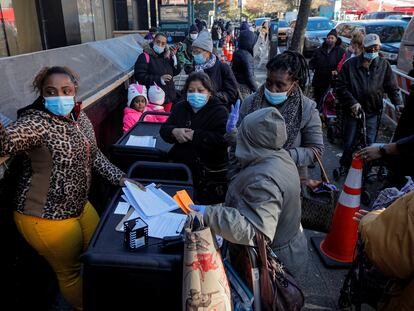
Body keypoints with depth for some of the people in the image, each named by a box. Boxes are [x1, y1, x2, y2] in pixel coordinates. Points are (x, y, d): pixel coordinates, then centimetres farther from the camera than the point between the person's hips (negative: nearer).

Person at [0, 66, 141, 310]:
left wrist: (121, 179, 3)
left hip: (79, 206, 8)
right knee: (71, 272, 13)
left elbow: (94, 155, 9)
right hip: (46, 218, -7)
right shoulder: (36, 122, -22)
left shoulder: (80, 117, 0)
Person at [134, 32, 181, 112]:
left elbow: (176, 71, 10)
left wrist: (173, 56, -4)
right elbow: (139, 76, -15)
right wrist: (159, 79, -21)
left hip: (168, 96, 6)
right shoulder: (145, 56, -7)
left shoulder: (167, 55, 11)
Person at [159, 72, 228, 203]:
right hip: (179, 159, 5)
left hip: (209, 166, -5)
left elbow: (223, 139, -16)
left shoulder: (219, 111, -2)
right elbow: (164, 129, 14)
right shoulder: (180, 107, 16)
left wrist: (194, 135, -17)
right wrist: (174, 131, -9)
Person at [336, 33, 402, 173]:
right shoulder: (350, 64, -4)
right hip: (352, 110, -1)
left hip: (373, 111, 2)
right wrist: (352, 102, -17)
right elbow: (341, 87, -7)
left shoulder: (384, 64, 4)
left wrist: (397, 103, -8)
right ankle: (345, 165, 29)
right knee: (349, 143, 7)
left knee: (370, 143, 7)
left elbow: (392, 87, 7)